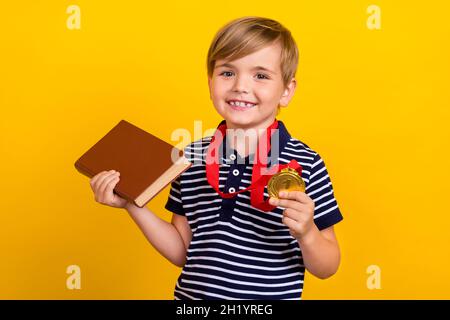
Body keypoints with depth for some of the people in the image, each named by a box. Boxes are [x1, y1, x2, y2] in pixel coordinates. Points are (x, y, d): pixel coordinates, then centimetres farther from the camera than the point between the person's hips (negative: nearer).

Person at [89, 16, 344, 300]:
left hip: (270, 295, -2)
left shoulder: (305, 165, -13)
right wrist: (132, 204, -5)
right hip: (191, 293, 3)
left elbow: (327, 268, -8)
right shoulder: (192, 156, -4)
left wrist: (306, 233, -26)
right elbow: (182, 252, 3)